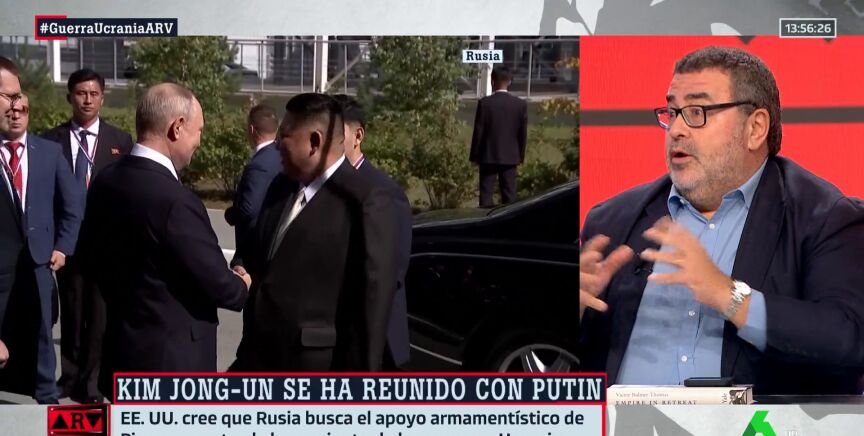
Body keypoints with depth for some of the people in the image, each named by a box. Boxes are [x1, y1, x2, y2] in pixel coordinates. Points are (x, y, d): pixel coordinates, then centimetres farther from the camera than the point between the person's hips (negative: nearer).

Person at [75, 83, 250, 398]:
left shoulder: (105, 182, 2)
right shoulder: (174, 200, -24)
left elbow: (91, 260, 15)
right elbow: (217, 284, -17)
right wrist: (243, 286, 4)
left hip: (124, 354, 9)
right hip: (172, 361, -8)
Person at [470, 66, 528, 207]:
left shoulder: (485, 103, -9)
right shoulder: (521, 104, -2)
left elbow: (478, 131, -6)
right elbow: (523, 133, 2)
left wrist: (475, 156, 3)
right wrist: (520, 155, 13)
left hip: (488, 155, -2)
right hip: (510, 156, 2)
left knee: (486, 193, 3)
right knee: (509, 195, 5)